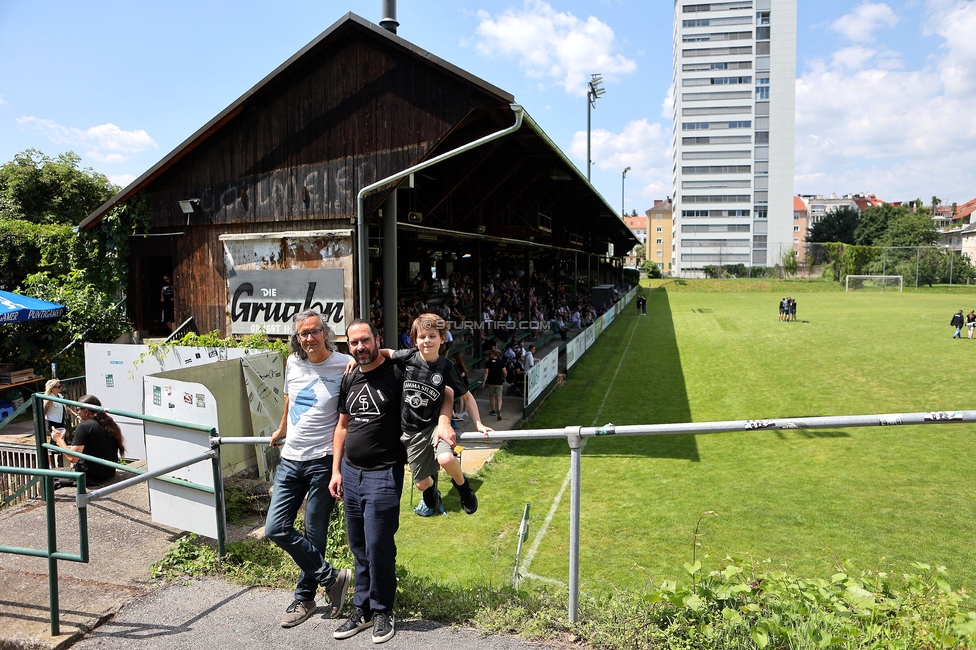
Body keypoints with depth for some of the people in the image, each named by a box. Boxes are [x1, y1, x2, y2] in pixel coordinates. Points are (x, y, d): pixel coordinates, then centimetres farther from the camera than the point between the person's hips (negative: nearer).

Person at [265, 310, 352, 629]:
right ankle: (331, 577, 16)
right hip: (290, 459, 6)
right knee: (275, 528, 2)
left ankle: (304, 598, 26)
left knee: (314, 534, 5)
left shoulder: (344, 366, -11)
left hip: (322, 460, -6)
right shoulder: (293, 362, 6)